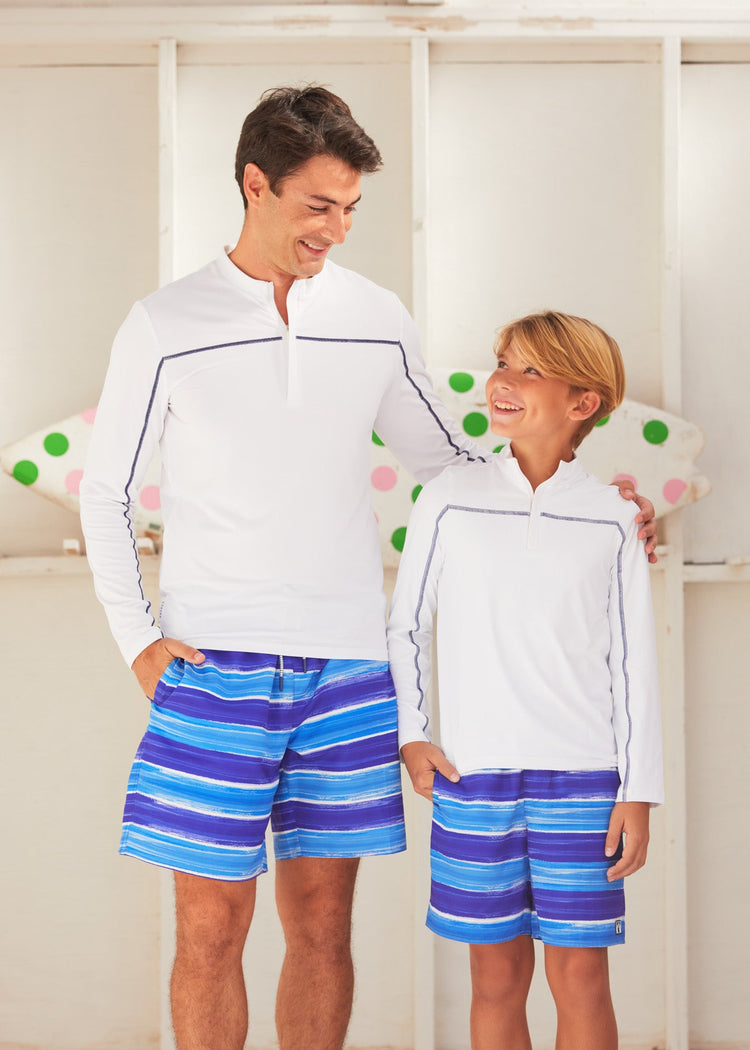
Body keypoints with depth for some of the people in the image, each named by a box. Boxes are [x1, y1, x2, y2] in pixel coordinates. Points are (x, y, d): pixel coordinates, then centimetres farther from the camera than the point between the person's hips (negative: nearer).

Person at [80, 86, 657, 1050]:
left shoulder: (376, 320, 7)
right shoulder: (163, 327, 1)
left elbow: (447, 461, 18)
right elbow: (106, 492, 8)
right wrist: (138, 639, -1)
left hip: (344, 666, 2)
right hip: (212, 669, -2)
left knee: (322, 924, 7)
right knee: (212, 926, 0)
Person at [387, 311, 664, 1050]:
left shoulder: (610, 520, 2)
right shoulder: (449, 501, 1)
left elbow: (634, 661, 4)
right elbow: (406, 623, 10)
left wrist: (638, 793, 1)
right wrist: (411, 734, 0)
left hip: (581, 778, 0)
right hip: (474, 775, 0)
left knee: (580, 974, 3)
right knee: (497, 974, 7)